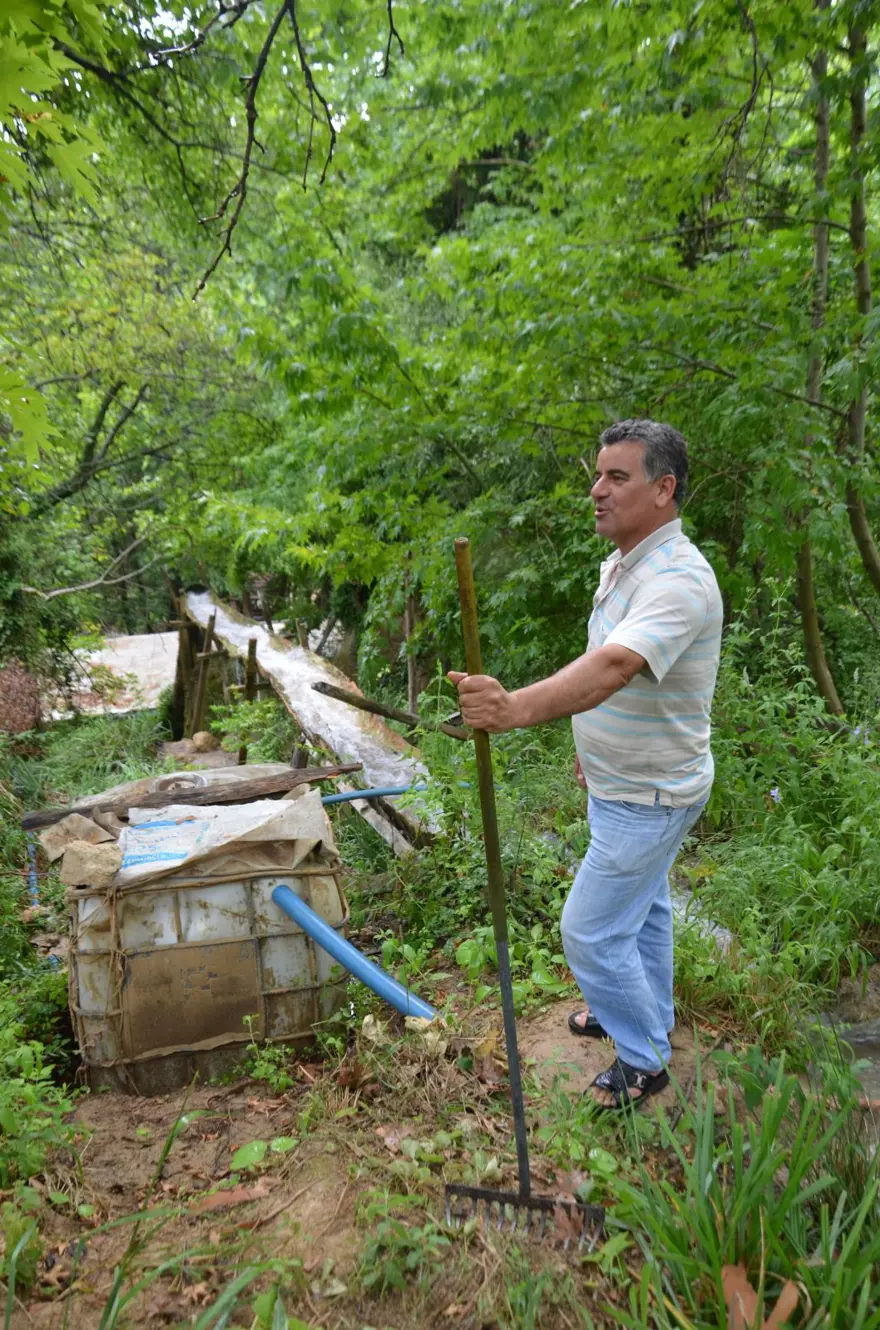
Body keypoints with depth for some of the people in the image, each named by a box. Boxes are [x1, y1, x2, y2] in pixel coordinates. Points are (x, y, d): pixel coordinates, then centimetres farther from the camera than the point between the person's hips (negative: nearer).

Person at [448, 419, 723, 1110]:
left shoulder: (679, 580, -29)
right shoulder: (621, 563, 4)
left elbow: (612, 667, -47)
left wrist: (516, 707, -61)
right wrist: (596, 745, 22)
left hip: (648, 797, -9)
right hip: (623, 784, 9)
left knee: (591, 931, 2)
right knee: (641, 911, 26)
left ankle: (644, 1059, 25)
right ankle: (647, 1016, 48)